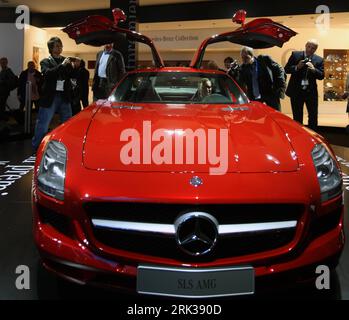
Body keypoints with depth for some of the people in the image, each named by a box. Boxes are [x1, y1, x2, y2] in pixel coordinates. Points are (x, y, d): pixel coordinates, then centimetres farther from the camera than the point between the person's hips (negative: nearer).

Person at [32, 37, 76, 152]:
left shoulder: (66, 60, 15)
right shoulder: (45, 62, 4)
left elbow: (72, 76, 8)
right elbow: (47, 74, -15)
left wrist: (72, 68, -11)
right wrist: (62, 65, -20)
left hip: (64, 96, 4)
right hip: (50, 97, -4)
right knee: (42, 125, -4)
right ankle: (36, 149, 4)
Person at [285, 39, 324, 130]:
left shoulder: (319, 60, 4)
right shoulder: (295, 55, 2)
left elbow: (321, 76, -1)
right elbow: (286, 69, 0)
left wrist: (313, 69, -19)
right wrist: (297, 67, -17)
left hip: (311, 91, 1)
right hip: (296, 91, -1)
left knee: (313, 116, 2)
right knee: (297, 116, 9)